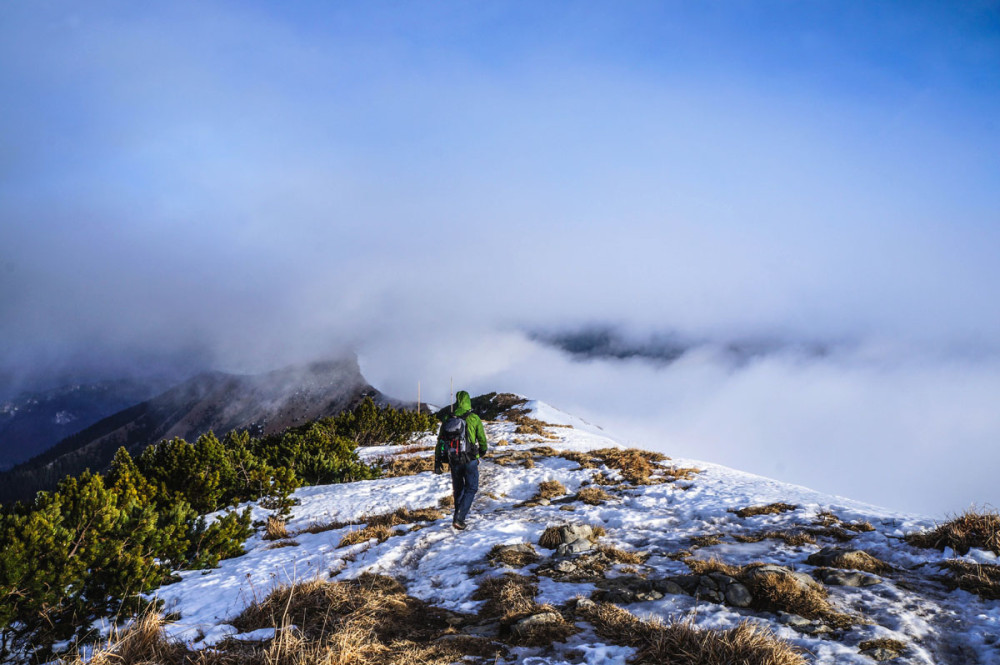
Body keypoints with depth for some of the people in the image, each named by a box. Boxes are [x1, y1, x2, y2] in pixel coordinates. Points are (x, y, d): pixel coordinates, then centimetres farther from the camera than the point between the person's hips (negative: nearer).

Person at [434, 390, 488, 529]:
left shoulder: (447, 419, 1)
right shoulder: (474, 418, -8)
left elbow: (439, 442, 2)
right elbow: (482, 438, 2)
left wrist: (437, 462, 8)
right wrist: (483, 450, 24)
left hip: (453, 460, 3)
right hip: (470, 460, -3)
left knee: (458, 488, 21)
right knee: (471, 488, 7)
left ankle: (461, 514, 31)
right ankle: (459, 518, -5)